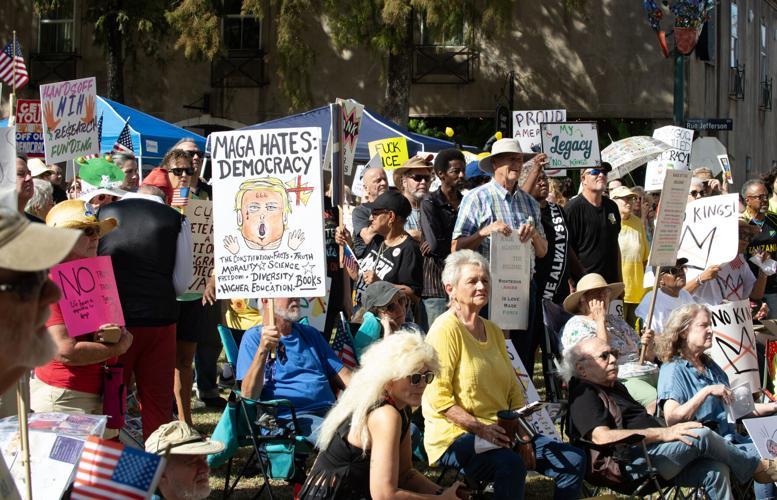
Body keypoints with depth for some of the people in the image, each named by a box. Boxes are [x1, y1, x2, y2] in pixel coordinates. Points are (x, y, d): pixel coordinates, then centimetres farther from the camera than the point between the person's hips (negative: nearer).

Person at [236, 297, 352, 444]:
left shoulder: (310, 333, 25)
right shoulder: (254, 336, 7)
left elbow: (344, 376, 22)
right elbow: (248, 396, -6)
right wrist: (262, 350, -21)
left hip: (329, 409, 6)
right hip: (288, 416, -6)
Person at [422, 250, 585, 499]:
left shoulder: (493, 331, 16)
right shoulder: (446, 329, -10)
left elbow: (514, 389, 14)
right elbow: (437, 397, -17)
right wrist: (480, 428, -24)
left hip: (501, 431, 8)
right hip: (454, 435, -8)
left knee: (573, 460, -4)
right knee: (510, 464, -37)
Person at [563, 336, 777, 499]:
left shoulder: (614, 386, 28)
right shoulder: (583, 395, -5)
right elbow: (602, 437, -21)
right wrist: (662, 433, -21)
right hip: (635, 463, -10)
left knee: (716, 469, -13)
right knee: (701, 436, -20)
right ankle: (760, 468, 0)